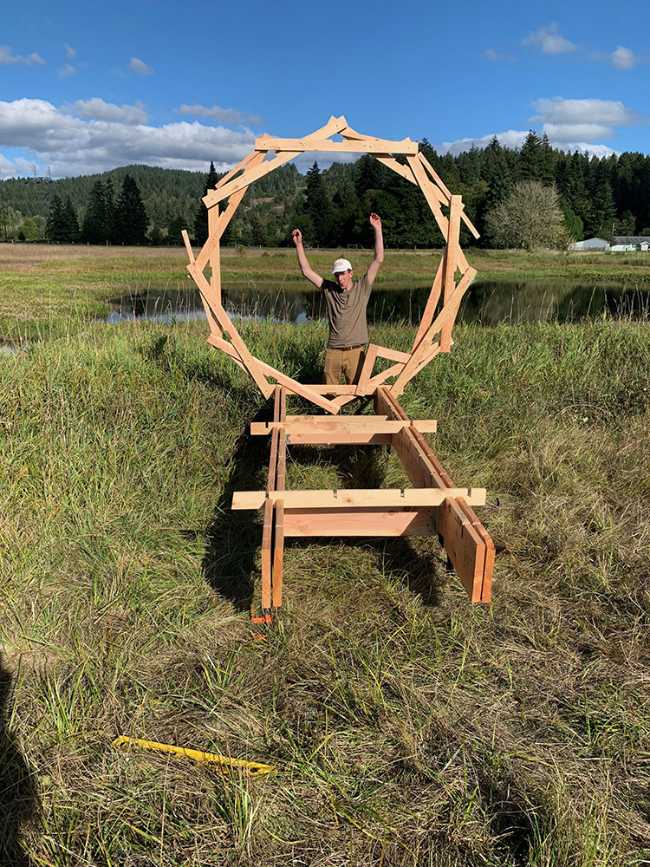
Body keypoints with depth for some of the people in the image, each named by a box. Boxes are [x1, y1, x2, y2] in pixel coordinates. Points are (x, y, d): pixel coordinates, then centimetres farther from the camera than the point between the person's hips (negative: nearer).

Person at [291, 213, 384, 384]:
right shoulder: (329, 289, 7)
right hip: (332, 351, 2)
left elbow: (378, 260, -4)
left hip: (356, 351, -2)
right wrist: (299, 244, 2)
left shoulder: (362, 288, 2)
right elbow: (306, 270, 7)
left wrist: (377, 229, -8)